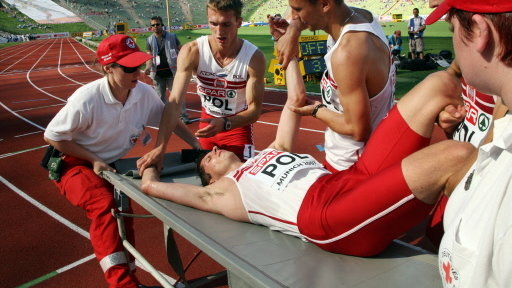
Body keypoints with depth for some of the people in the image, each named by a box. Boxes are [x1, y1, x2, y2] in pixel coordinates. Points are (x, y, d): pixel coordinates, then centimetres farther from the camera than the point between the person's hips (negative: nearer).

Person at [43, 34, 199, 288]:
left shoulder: (144, 93, -14)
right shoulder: (86, 99, -28)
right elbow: (52, 136, -15)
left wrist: (197, 146, -6)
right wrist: (94, 160, -18)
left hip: (112, 165, 5)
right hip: (75, 164, -5)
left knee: (121, 210, -3)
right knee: (104, 205, -29)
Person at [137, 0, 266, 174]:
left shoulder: (254, 57, -24)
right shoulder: (192, 52, -23)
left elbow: (255, 110, -20)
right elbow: (174, 102, -28)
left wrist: (224, 124, -39)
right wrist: (160, 147, -39)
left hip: (237, 123, -2)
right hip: (207, 122, 2)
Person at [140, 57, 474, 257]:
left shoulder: (273, 151, 35)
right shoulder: (223, 192, 21)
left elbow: (295, 99, 36)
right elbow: (151, 186, 24)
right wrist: (152, 161, 44)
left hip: (354, 178, 8)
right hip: (325, 215, -8)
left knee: (441, 83, -4)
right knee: (455, 157, -29)